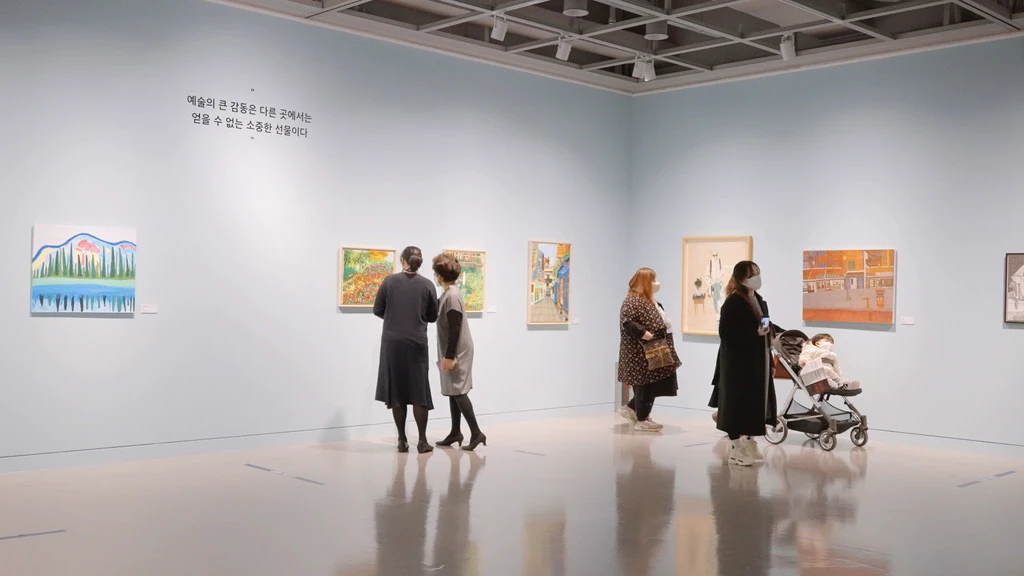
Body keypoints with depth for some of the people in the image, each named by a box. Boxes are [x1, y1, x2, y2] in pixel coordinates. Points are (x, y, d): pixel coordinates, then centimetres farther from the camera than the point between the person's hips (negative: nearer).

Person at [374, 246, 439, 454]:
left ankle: (402, 440, 10)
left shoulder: (390, 281, -3)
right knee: (419, 392, 6)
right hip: (417, 343, 0)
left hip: (392, 342, 0)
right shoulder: (427, 285, -2)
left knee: (396, 390, 8)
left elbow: (377, 310, 2)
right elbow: (432, 316, 4)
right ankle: (422, 441, 6)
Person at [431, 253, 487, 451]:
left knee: (458, 392, -8)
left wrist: (449, 356, -21)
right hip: (452, 351, 10)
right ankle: (456, 432, 20)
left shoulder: (452, 295, -19)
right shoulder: (448, 294, 10)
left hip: (457, 352, -10)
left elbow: (455, 329, -22)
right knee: (453, 391, 13)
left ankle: (476, 433, -7)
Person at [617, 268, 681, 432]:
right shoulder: (633, 300, -15)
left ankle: (631, 408, 24)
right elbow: (627, 322, -26)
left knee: (653, 384, 12)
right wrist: (644, 334, -30)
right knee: (646, 384, -2)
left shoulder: (649, 301, 17)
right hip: (641, 352, -10)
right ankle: (642, 420, 9)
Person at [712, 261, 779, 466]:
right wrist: (755, 333, -24)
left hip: (757, 360, 9)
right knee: (738, 403, -2)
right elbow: (726, 333, -23)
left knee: (755, 402, 13)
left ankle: (749, 443, 25)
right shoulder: (733, 303, -18)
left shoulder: (757, 299, 10)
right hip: (738, 362, -9)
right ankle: (736, 449, 8)